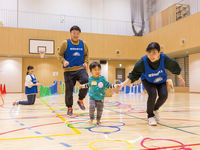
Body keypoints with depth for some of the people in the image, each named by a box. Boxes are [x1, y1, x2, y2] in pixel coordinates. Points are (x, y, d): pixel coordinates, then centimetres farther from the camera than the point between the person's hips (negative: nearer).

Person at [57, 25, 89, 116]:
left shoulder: (83, 44, 9)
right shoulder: (65, 43, 0)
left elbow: (86, 54, 22)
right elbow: (60, 54, 4)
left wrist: (85, 62, 5)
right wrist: (64, 61, -15)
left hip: (80, 68, 2)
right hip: (68, 70, -1)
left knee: (85, 81, -25)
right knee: (69, 89, 0)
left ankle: (80, 100, 0)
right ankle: (69, 107, 24)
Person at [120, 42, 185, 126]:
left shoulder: (164, 59, -32)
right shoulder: (142, 62, -35)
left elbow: (176, 68, -13)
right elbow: (133, 75, -27)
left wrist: (181, 79, 2)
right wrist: (123, 84, -41)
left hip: (161, 81, 2)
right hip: (148, 81, -2)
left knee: (163, 95, -19)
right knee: (153, 94, -28)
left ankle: (155, 109, 17)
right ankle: (150, 116, -2)